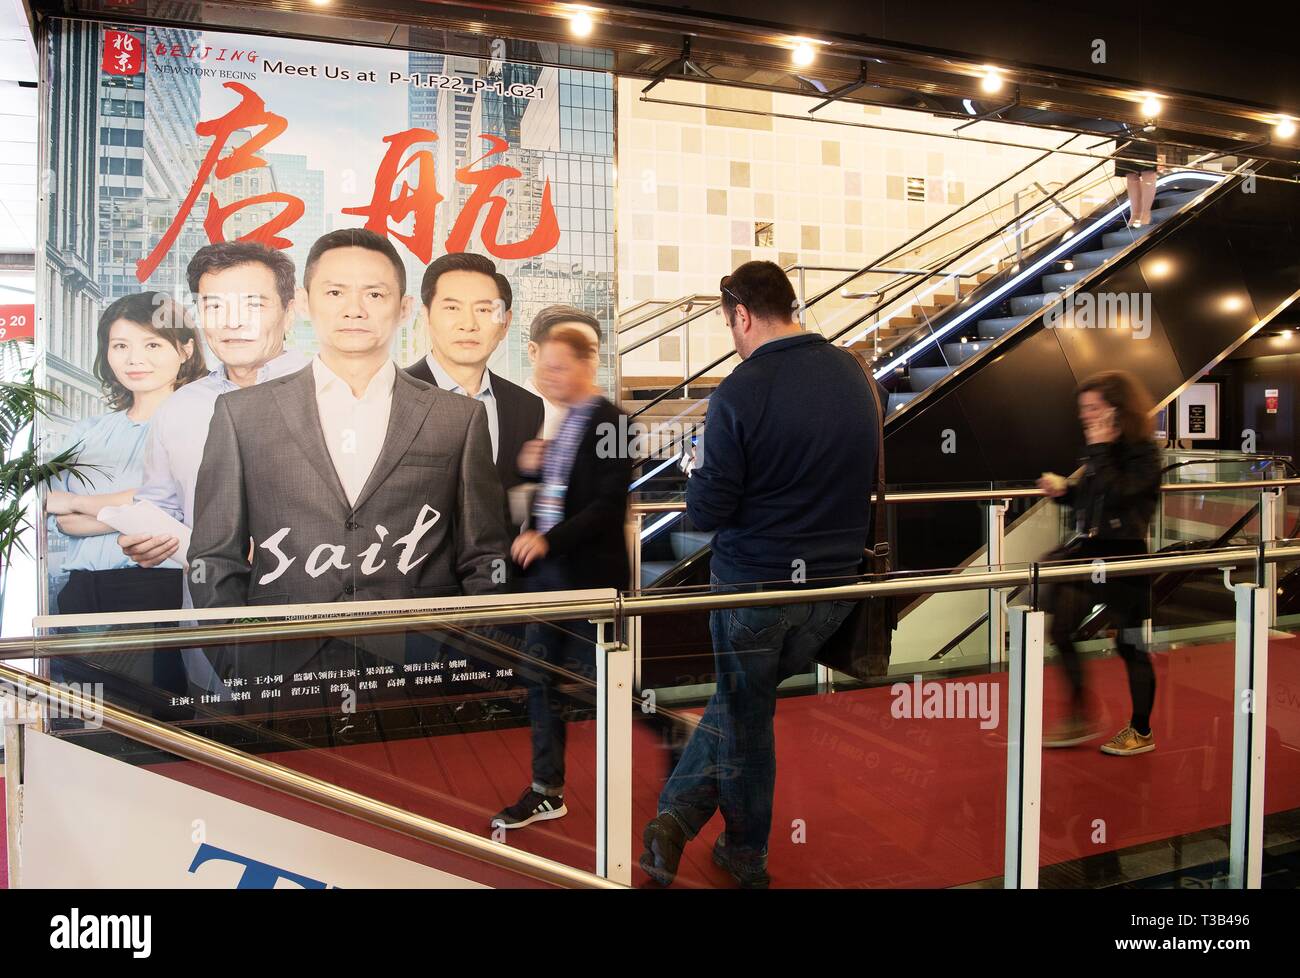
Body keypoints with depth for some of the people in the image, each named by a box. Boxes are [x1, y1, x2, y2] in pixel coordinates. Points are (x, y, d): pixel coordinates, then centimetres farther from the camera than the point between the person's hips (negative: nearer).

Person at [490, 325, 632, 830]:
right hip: (546, 568, 8)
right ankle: (547, 790, 24)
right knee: (541, 678, 12)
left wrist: (549, 539, -24)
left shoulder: (609, 423, -12)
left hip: (589, 573, -8)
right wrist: (533, 469, -1)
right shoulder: (560, 422, 12)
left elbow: (609, 505, -19)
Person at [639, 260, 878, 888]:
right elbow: (869, 479, 14)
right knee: (740, 697, 19)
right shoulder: (852, 373, 1)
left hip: (754, 582, -5)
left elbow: (707, 512, -16)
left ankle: (747, 854, 23)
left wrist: (697, 479, 4)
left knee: (745, 715, 14)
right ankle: (679, 815, 22)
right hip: (836, 580, 6)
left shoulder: (738, 393, -19)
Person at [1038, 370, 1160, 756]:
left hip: (1123, 555, -8)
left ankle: (1142, 732, 23)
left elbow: (1116, 493, -28)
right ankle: (1079, 720, 20)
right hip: (1089, 549, 8)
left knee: (1130, 644, 5)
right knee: (1059, 631, 5)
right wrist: (1064, 490, 1)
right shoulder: (1099, 449, 8)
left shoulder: (1143, 453, -13)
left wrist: (1101, 450, -23)